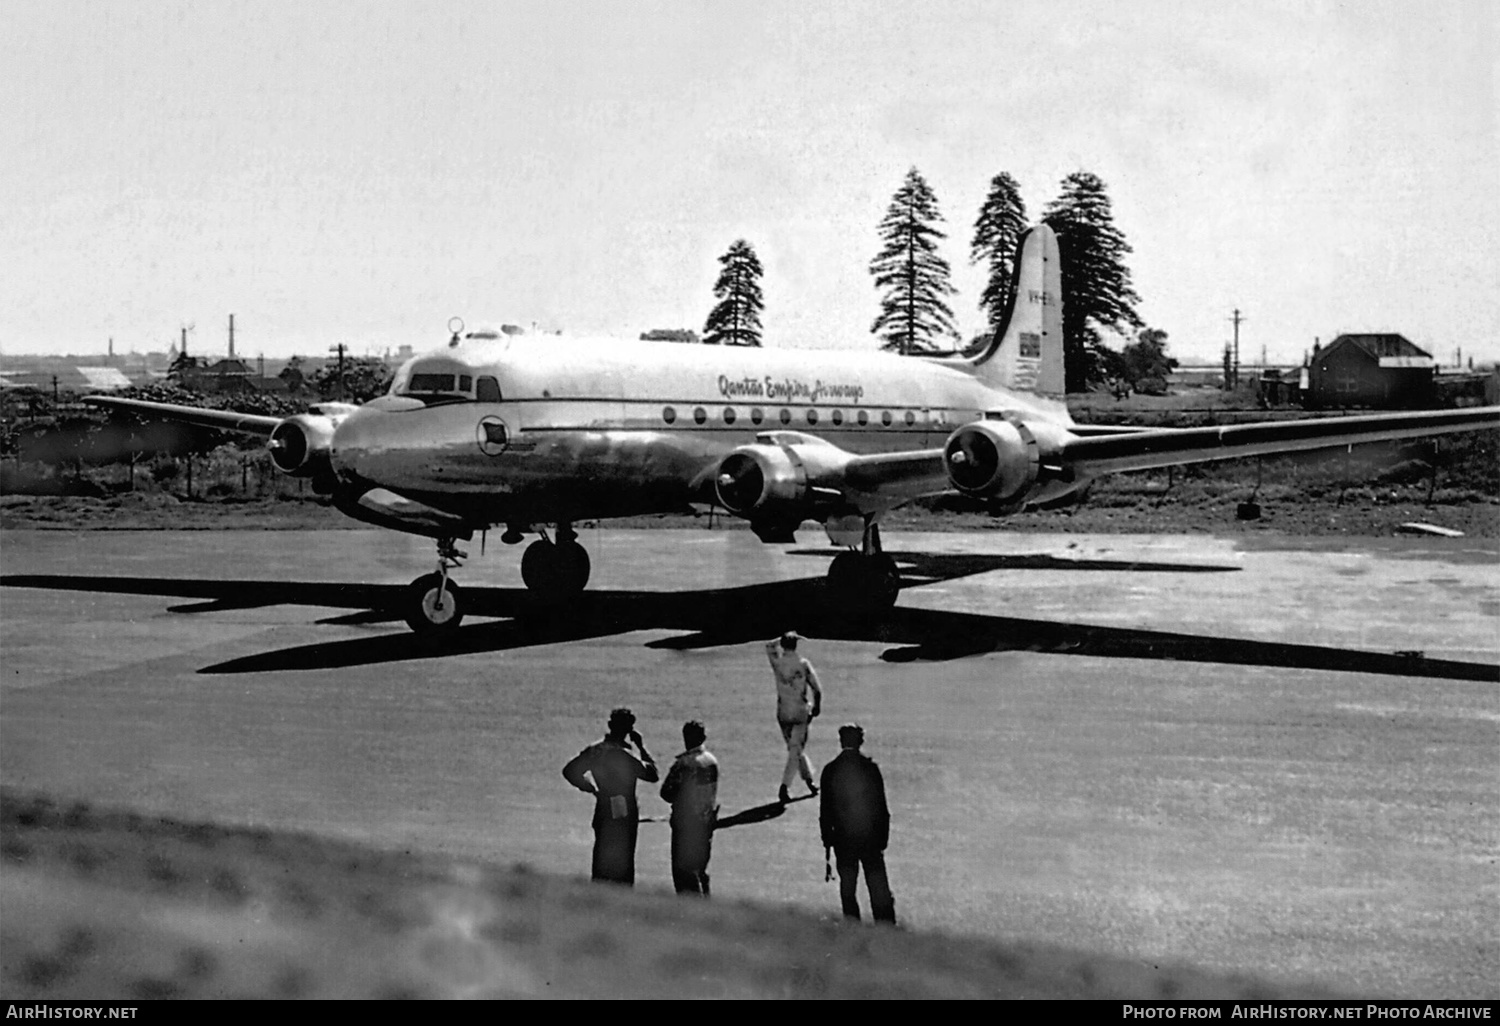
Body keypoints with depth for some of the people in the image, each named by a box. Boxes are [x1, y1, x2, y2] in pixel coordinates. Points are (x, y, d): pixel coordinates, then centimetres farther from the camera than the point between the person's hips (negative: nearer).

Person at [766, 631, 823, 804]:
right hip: (801, 712, -3)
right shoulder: (803, 664, -11)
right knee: (796, 750, 0)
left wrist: (784, 638, 13)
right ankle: (784, 787, -12)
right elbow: (817, 689, -7)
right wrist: (817, 708, 7)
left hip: (783, 713, 3)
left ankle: (809, 782, 28)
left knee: (795, 748, 18)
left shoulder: (777, 662, -6)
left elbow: (769, 645, 17)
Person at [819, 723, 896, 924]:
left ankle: (851, 919, 13)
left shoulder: (830, 770, -3)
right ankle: (885, 919, 3)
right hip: (870, 834, -1)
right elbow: (881, 808, -3)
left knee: (847, 881, 12)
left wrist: (827, 839, 8)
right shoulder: (871, 768, -6)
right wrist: (883, 838, 5)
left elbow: (825, 810, 0)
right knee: (877, 880, 5)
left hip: (842, 836, 1)